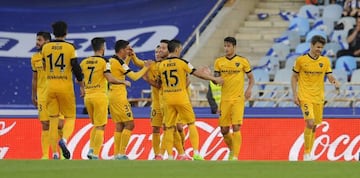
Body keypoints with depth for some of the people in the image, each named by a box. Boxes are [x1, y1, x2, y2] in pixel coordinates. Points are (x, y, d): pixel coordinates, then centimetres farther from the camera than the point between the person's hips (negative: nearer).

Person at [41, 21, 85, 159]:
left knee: (53, 118, 7)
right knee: (70, 117, 8)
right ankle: (64, 139, -20)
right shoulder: (69, 47, -4)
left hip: (50, 87, 2)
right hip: (66, 87, -2)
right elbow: (76, 68, -6)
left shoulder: (46, 47, 4)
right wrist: (82, 86, 4)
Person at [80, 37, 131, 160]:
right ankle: (95, 154, -6)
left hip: (88, 96, 5)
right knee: (100, 126, 0)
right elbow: (110, 79, -15)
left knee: (95, 125, 19)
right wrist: (124, 82, 0)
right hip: (100, 95, -5)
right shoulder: (104, 61, -7)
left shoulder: (84, 62, 8)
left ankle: (91, 149, 7)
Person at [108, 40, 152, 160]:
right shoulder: (119, 62, -14)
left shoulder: (111, 61, 13)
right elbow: (134, 77, -17)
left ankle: (116, 154, 10)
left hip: (112, 95, 10)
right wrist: (146, 67, -4)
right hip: (119, 97, -10)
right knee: (129, 124, -6)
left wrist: (129, 56, 25)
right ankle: (121, 153, -10)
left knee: (119, 126, 12)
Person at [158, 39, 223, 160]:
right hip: (181, 98, -3)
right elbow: (198, 74, -2)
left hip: (167, 99, 3)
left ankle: (170, 156, 3)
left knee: (169, 128, 6)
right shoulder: (182, 63, -6)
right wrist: (214, 79, 11)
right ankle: (196, 153, 2)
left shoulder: (161, 65, 5)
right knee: (191, 124, 8)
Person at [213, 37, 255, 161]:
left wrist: (249, 89, -11)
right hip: (224, 99, 3)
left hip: (238, 99, -3)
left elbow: (251, 78, 7)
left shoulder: (243, 61, 0)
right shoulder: (219, 62, 6)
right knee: (224, 130, 5)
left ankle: (235, 156, -9)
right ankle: (232, 149, 31)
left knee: (236, 127, -12)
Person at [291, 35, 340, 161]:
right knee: (310, 123, -19)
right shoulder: (301, 60, -3)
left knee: (314, 126, 8)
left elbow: (329, 76, 7)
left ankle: (309, 152, 22)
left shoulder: (325, 61, 5)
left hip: (318, 97, 4)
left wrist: (334, 82, -17)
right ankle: (306, 152, -8)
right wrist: (294, 95, -2)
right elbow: (294, 77, 4)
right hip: (305, 97, -4)